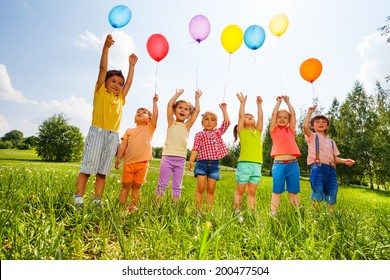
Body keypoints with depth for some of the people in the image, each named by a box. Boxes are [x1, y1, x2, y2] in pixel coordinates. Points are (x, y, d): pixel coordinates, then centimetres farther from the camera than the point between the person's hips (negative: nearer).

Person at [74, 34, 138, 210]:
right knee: (87, 167, -4)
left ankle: (97, 202, 9)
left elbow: (129, 82, 26)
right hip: (97, 132, -4)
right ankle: (78, 200, 2)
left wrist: (131, 65, 30)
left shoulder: (120, 98, 18)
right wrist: (106, 47, -5)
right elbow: (103, 68, 1)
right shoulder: (100, 92, 8)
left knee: (103, 171, 5)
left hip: (113, 136, 4)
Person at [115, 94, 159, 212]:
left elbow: (155, 114, -2)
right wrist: (118, 158, 0)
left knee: (137, 186, 9)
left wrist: (154, 101, 3)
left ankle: (133, 206, 19)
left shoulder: (149, 128, 9)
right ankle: (121, 206, 15)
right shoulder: (129, 131, 13)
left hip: (143, 163, -1)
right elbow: (123, 145, 8)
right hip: (129, 162, 1)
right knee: (126, 185, 7)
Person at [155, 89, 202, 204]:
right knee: (162, 183, 5)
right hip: (167, 157, -2)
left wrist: (197, 98, 16)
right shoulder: (171, 123, 7)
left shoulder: (187, 126, 10)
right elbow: (169, 105, 0)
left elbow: (197, 111, 7)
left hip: (181, 159, 2)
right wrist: (178, 94, 9)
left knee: (177, 186, 9)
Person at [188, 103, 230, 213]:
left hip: (214, 164, 2)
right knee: (200, 188, -3)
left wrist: (223, 109, 11)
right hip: (202, 163, -2)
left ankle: (209, 211, 12)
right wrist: (191, 160, -13)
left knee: (210, 190, 6)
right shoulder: (199, 135, 7)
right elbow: (195, 149, -1)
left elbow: (227, 122, 7)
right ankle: (198, 210, 6)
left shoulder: (218, 132, 15)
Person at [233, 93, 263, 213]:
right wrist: (242, 103, 7)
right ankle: (237, 212, 10)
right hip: (244, 164, -3)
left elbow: (260, 117, 12)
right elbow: (240, 116, 2)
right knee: (240, 191, 4)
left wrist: (259, 104, 14)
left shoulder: (258, 132, 18)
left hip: (257, 164, 4)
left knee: (252, 192, 9)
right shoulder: (242, 131, 9)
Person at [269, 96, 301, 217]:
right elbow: (274, 113, 3)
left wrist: (287, 101, 19)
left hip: (293, 164, 3)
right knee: (277, 191, 1)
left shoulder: (291, 130, 16)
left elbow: (293, 114, 11)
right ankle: (273, 213, 6)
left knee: (293, 191, 9)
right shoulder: (274, 130, 9)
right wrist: (279, 101, 13)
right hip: (279, 164, -2)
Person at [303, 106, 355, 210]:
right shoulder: (312, 136, 11)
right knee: (317, 194, -9)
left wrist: (345, 161, 1)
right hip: (317, 167, -5)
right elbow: (305, 126, -10)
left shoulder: (331, 141, 26)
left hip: (331, 169, 5)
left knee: (332, 196, 5)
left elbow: (335, 157, 21)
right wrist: (310, 112, -3)